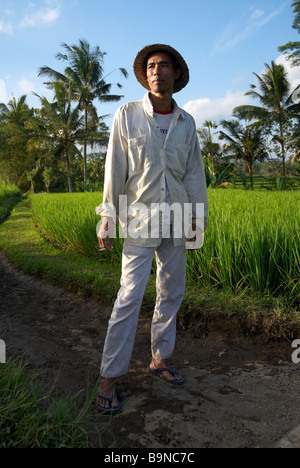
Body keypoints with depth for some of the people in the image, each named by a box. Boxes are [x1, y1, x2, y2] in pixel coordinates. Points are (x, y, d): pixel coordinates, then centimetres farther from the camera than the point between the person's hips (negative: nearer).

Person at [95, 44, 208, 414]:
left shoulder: (186, 122, 10)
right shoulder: (128, 115, 0)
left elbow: (194, 171, 11)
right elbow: (115, 170, -2)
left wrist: (198, 217, 8)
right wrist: (107, 219, -6)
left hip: (175, 220, 5)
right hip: (139, 219, -4)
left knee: (172, 293, 10)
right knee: (129, 297, -7)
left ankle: (160, 359, 28)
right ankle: (109, 377, 5)